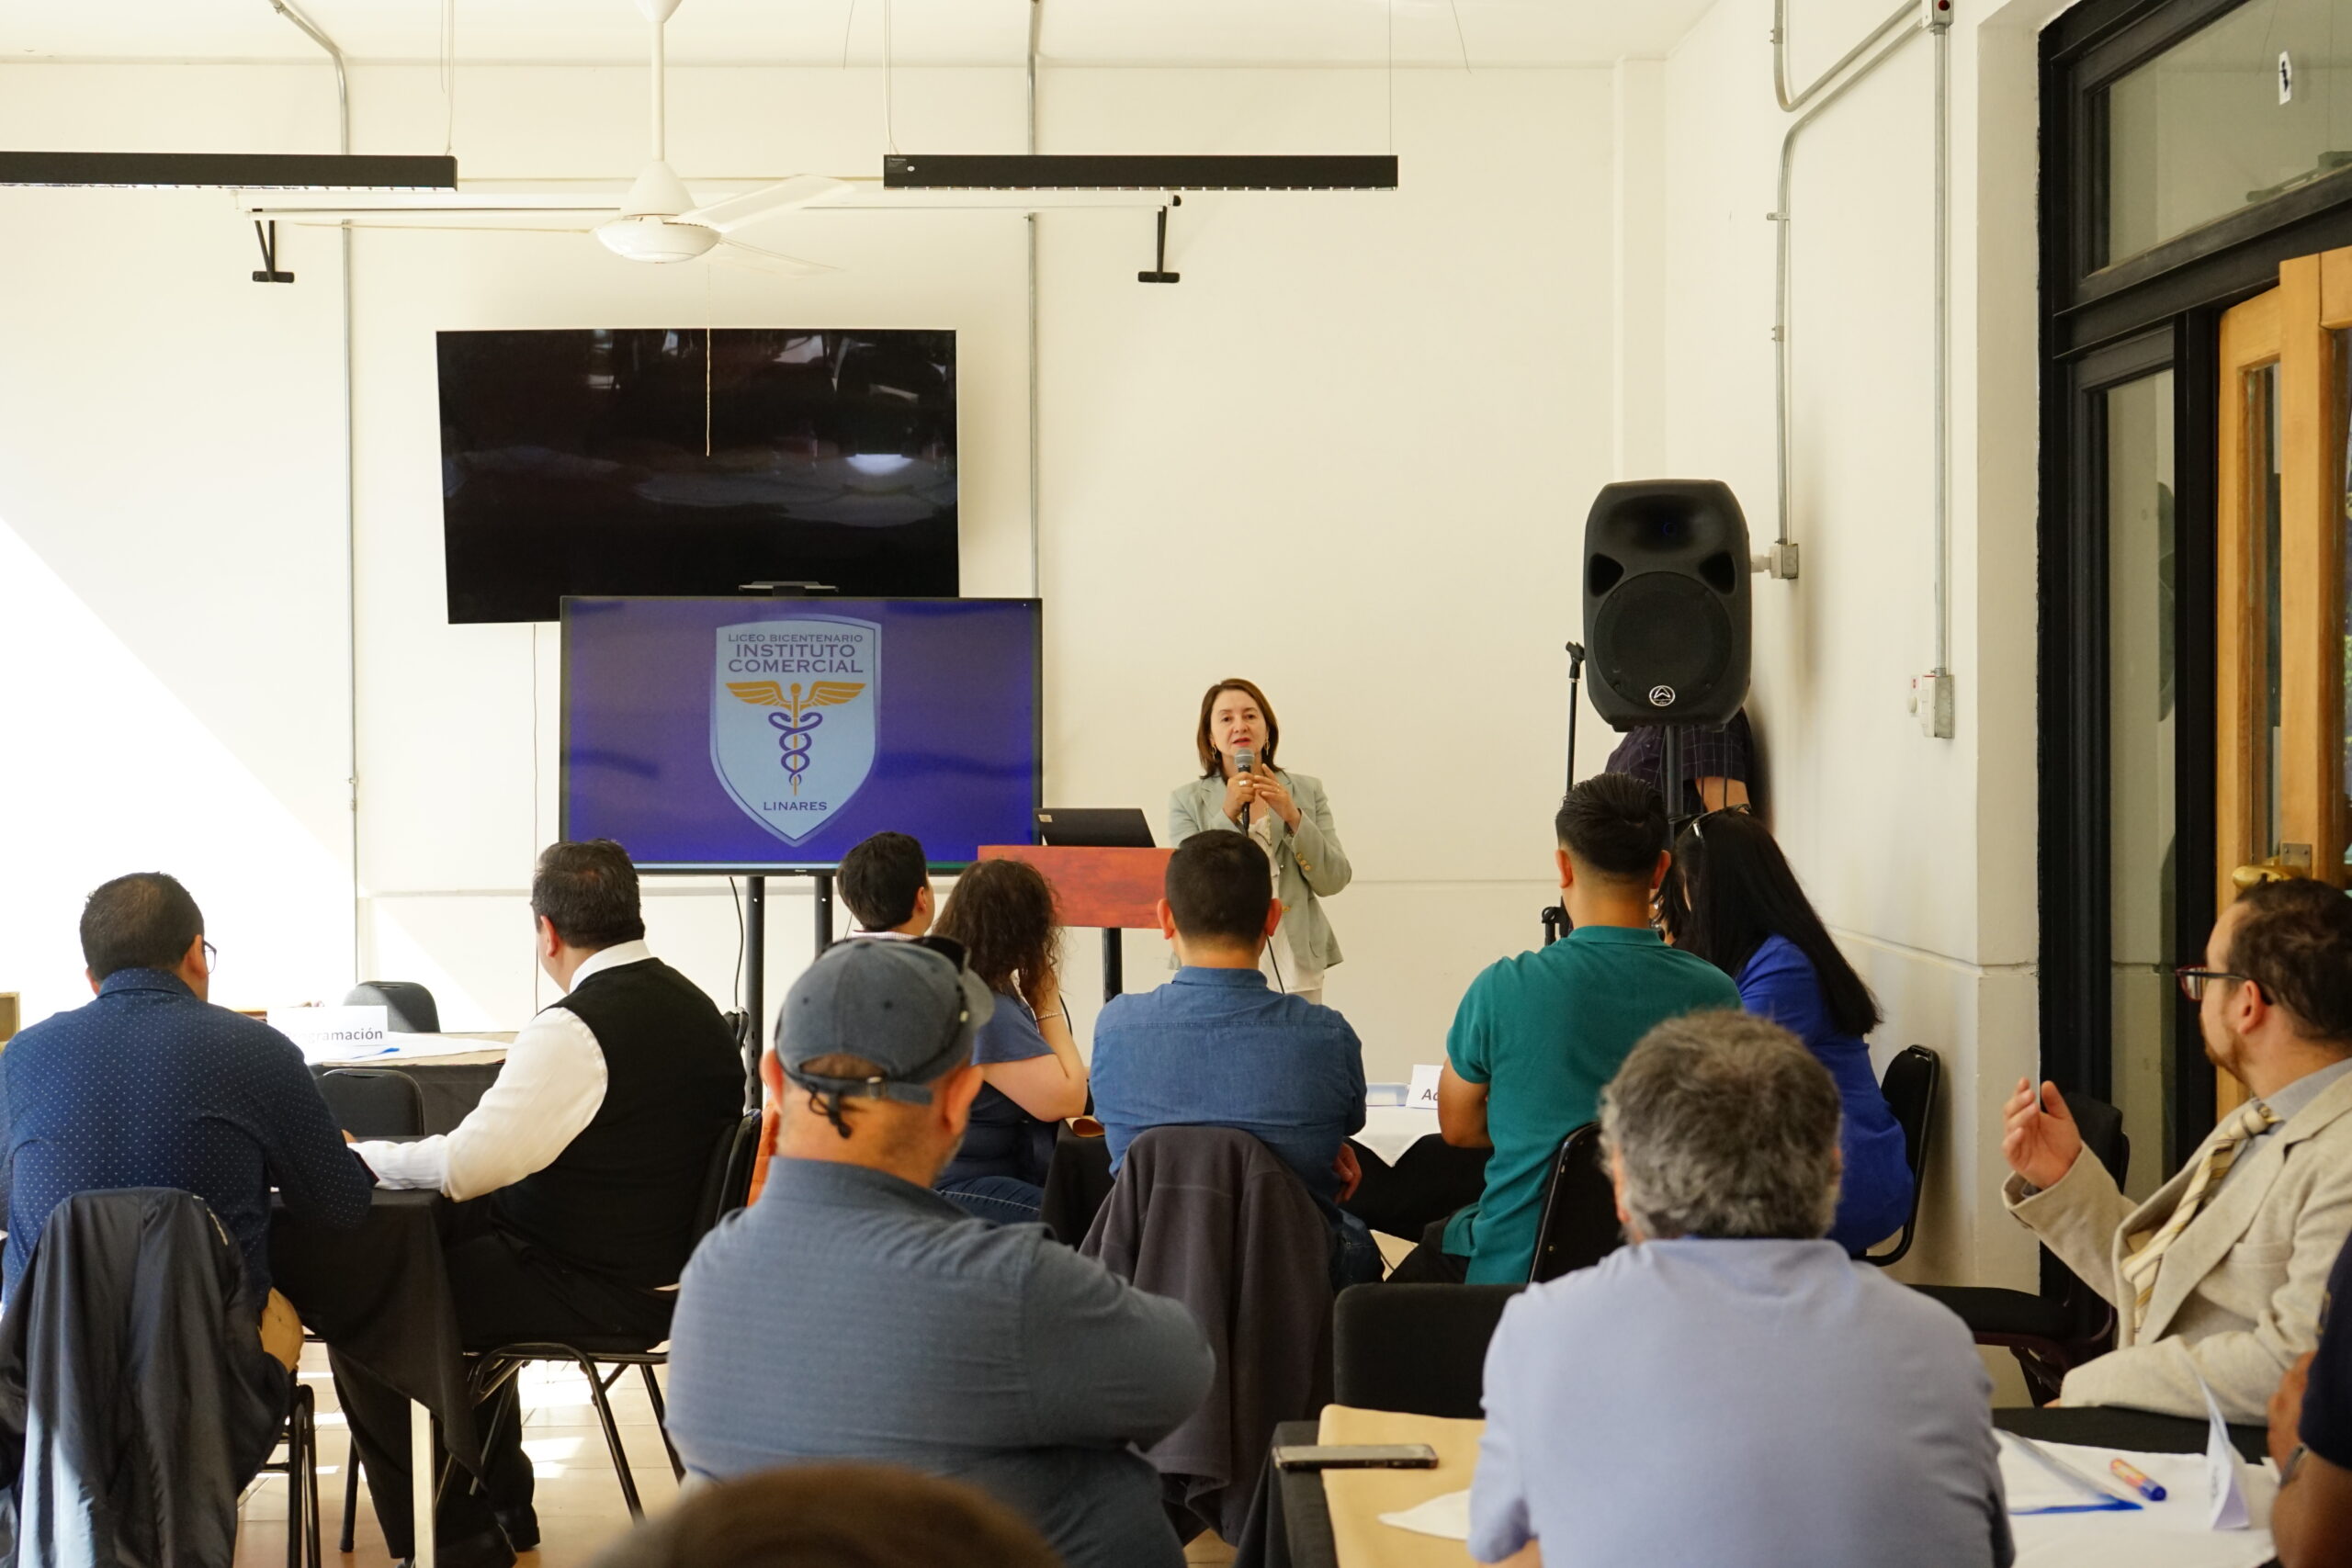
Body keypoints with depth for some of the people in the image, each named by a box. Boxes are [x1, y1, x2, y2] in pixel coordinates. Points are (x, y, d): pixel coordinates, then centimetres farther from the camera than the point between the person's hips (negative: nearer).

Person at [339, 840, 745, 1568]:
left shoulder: (574, 1030, -22)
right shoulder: (695, 1007, 5)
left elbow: (465, 1166, -24)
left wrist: (363, 1155, -7)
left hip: (600, 1290, -9)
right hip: (673, 1260, 9)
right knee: (468, 1235, 31)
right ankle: (502, 1503, 38)